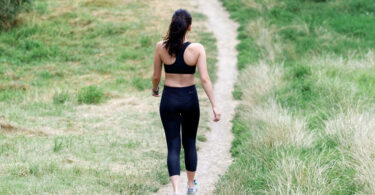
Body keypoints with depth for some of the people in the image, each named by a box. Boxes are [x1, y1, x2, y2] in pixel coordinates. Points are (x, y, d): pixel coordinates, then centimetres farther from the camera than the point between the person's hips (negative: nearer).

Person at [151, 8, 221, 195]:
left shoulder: (161, 47, -9)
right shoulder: (197, 48, -12)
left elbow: (156, 76, 0)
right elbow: (204, 79, -16)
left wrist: (154, 89, 22)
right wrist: (214, 106, -12)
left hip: (169, 99, 0)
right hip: (190, 99, 0)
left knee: (173, 147, 2)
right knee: (190, 143, 20)